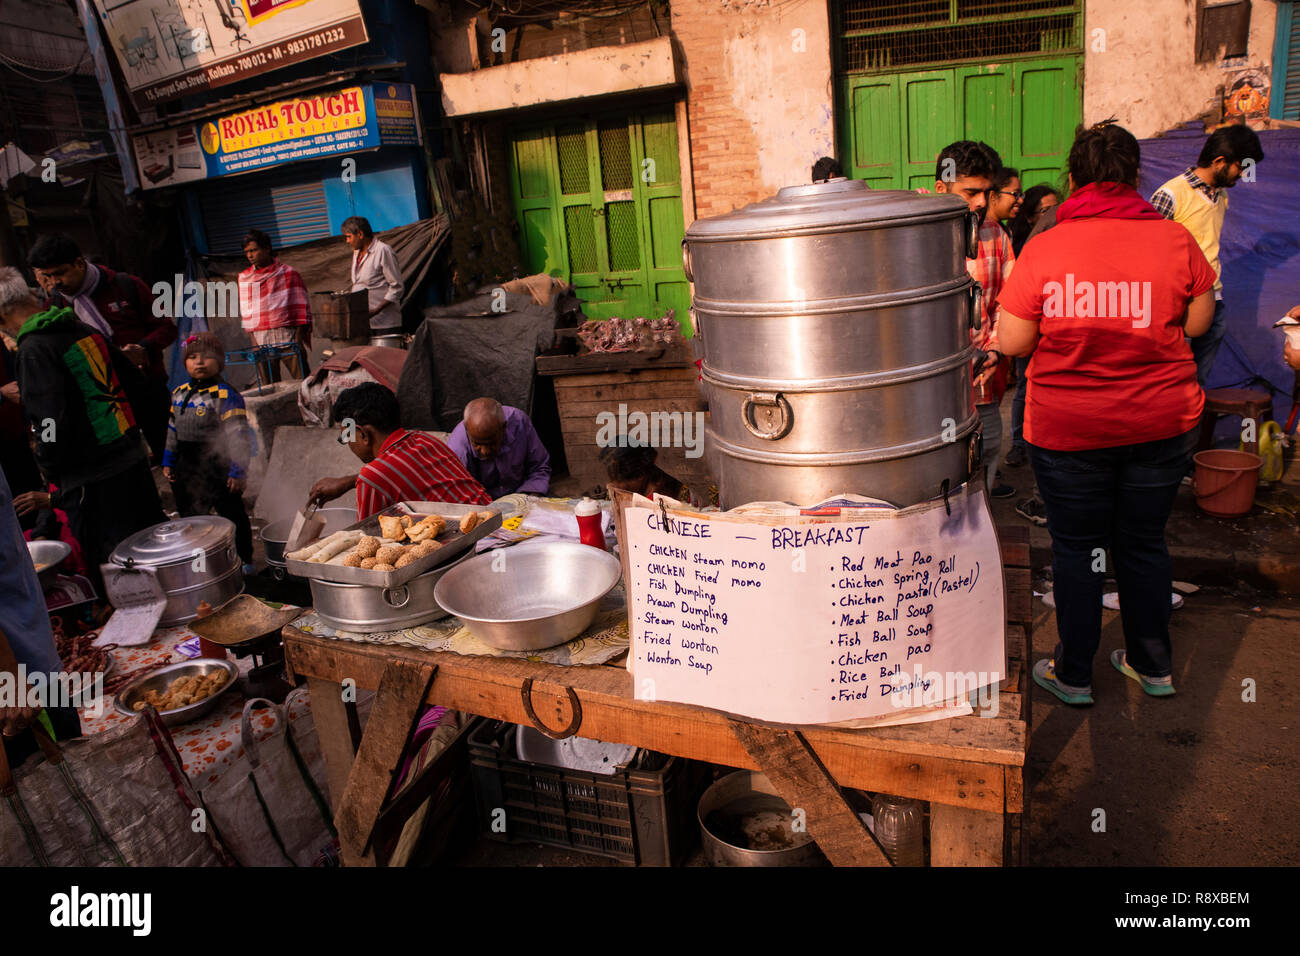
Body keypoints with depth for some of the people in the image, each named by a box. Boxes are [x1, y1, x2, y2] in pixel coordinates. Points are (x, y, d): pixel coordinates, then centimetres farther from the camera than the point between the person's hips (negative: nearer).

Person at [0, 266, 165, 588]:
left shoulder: (33, 350, -12)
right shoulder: (84, 330, 9)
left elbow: (50, 420, -20)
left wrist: (50, 470, -4)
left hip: (91, 478, -8)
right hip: (133, 456, 8)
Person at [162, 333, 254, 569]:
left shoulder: (226, 395, -16)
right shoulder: (179, 393, 8)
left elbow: (238, 435, -19)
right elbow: (173, 430, 18)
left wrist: (238, 470, -22)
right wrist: (168, 461, 16)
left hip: (219, 468, -7)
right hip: (187, 468, 7)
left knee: (232, 514, 7)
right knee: (191, 517, 18)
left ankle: (244, 560, 22)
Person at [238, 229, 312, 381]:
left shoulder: (288, 273, 3)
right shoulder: (244, 277, 13)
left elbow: (302, 306, 1)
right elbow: (246, 310, 17)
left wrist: (299, 335, -6)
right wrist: (253, 337, 8)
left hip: (287, 334, -3)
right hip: (260, 337, 3)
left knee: (302, 379, -8)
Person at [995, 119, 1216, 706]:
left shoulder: (1042, 250, -11)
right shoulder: (1174, 240, -6)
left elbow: (1012, 342, -8)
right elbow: (1198, 322, 4)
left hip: (1068, 430, -2)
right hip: (1163, 422, 3)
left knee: (1075, 548, 11)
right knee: (1144, 543, 18)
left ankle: (1072, 674, 25)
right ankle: (1153, 665, 35)